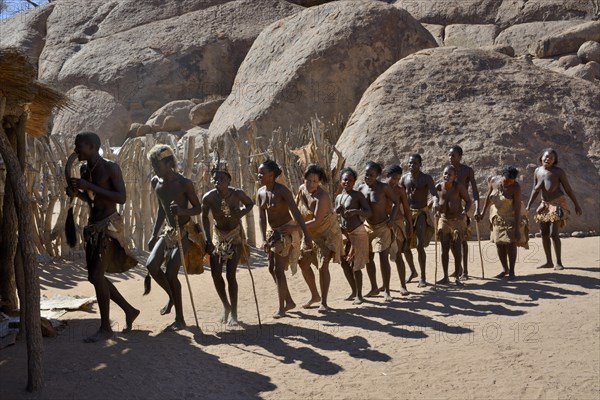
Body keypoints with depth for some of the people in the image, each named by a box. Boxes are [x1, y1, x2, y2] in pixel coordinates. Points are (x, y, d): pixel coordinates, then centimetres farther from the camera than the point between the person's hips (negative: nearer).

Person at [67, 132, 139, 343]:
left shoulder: (110, 168, -13)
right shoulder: (84, 170, 9)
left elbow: (121, 197, -22)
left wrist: (90, 186, -24)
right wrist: (77, 193, 1)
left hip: (110, 225, -8)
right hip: (93, 226, 9)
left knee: (97, 275, -12)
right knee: (95, 276, 11)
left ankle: (105, 328, -1)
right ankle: (129, 310, 27)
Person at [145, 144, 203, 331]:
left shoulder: (184, 183, -16)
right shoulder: (156, 182, 4)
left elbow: (198, 208, -9)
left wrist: (182, 211, -30)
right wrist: (154, 235, 14)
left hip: (185, 231, -6)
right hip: (168, 231, 6)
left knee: (171, 273, -14)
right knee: (151, 265, -11)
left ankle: (179, 319, -1)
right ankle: (172, 297, 17)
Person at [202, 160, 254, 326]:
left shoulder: (237, 194, -23)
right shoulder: (208, 198, -20)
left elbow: (250, 204, -1)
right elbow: (205, 218, -2)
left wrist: (241, 213, -22)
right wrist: (208, 241, -7)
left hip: (235, 235, -2)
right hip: (219, 235, 2)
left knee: (230, 275, -11)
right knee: (215, 273, -2)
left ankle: (233, 313, 0)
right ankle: (226, 306, 22)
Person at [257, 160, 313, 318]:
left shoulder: (282, 191, -20)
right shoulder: (260, 193, 0)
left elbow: (296, 213, -24)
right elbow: (261, 218, -1)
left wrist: (307, 235, -29)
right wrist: (264, 239, -13)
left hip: (287, 231, -8)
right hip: (274, 232, 8)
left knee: (278, 269, -8)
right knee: (271, 268, 11)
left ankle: (282, 308, 2)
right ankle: (289, 301, 26)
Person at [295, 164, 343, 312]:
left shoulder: (322, 197, -30)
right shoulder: (302, 189, -9)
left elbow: (317, 221, -36)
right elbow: (296, 206, 9)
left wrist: (295, 227, -39)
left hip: (328, 234, -7)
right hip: (311, 234, 8)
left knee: (323, 266, -14)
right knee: (303, 262, 8)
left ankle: (324, 302, -3)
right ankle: (315, 295, 25)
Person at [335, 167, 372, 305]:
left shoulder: (358, 195, -8)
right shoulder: (338, 197, 10)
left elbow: (369, 213, -15)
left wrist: (356, 211, -31)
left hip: (358, 233, -6)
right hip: (345, 234, 7)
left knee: (355, 266, -5)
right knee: (345, 264, 9)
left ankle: (359, 295, 6)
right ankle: (354, 291, 25)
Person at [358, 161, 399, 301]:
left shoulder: (383, 187, -13)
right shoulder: (361, 188, 0)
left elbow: (396, 202, -6)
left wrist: (392, 219, -17)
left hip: (382, 227, -5)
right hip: (367, 227, 5)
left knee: (383, 258, -6)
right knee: (368, 258, 10)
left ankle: (386, 290, 0)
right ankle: (374, 287, 25)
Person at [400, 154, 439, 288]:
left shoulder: (426, 178, -7)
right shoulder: (404, 178, 6)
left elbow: (434, 193, -21)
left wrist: (435, 203, -43)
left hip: (421, 213, -4)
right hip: (407, 213, 5)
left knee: (420, 245, -14)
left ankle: (423, 277, -5)